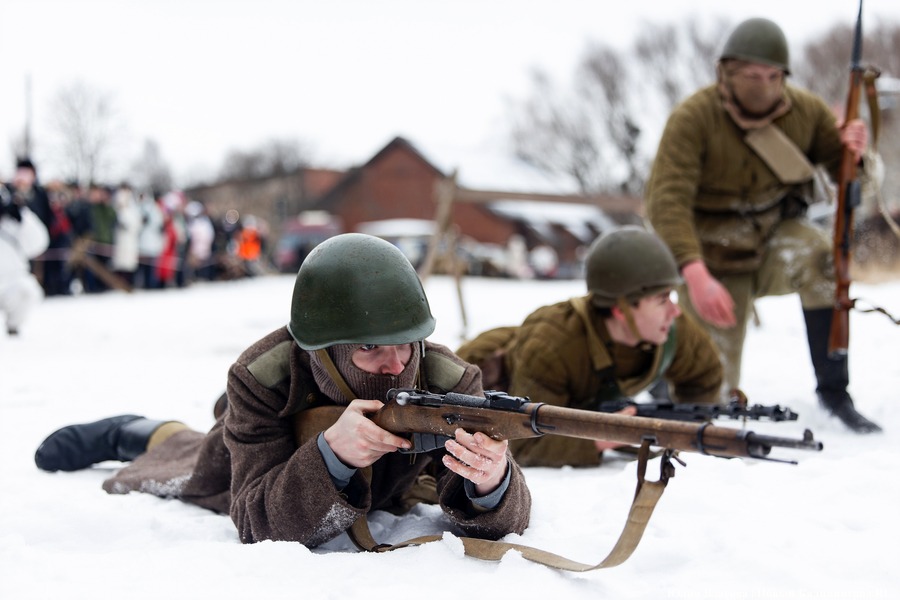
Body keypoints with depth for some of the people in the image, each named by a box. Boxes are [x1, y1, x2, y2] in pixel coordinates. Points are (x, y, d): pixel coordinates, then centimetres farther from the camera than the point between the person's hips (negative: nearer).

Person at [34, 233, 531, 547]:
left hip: (380, 496, 3)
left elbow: (504, 519, -41)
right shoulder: (263, 379, -43)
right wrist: (332, 454, -62)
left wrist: (491, 485, -66)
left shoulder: (447, 384, -41)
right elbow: (257, 527, -44)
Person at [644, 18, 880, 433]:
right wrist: (695, 274, -44)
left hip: (776, 236, 3)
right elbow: (668, 201, -30)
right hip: (714, 256, -3)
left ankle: (834, 392, -22)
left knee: (819, 255, -34)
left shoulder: (806, 110, -8)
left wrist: (856, 153, -27)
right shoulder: (693, 118, -20)